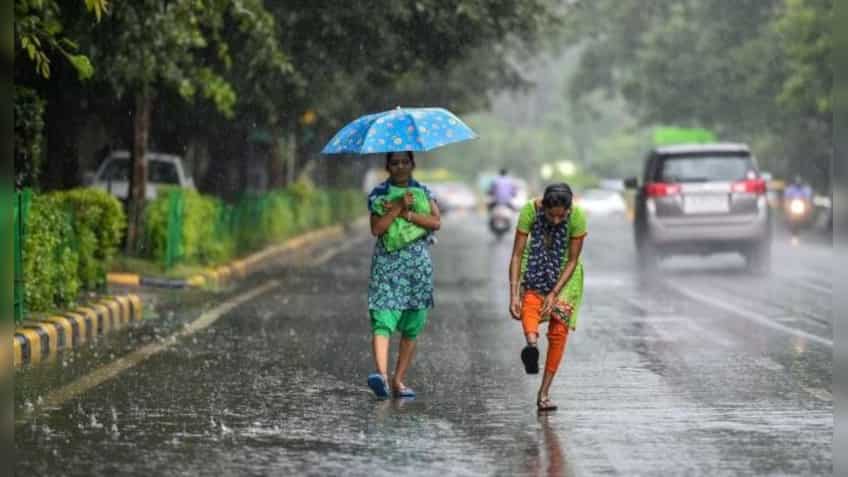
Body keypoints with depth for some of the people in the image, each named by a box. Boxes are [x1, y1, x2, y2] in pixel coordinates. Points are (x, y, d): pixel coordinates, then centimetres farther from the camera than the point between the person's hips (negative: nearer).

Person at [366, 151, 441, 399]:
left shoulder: (423, 192, 11)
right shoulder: (378, 193, 5)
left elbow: (436, 222, -4)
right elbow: (377, 228, -8)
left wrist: (406, 213, -12)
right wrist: (399, 206, -15)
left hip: (418, 265, 3)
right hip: (386, 264, -3)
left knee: (411, 327, 3)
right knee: (382, 321, -19)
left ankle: (398, 380, 10)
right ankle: (382, 374, -34)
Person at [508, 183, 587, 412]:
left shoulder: (577, 217, -26)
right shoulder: (530, 210, -26)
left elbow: (572, 260, -18)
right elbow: (517, 254, -24)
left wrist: (554, 294, -24)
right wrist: (513, 294, -30)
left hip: (564, 273, 0)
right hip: (536, 267, 0)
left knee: (559, 331, -7)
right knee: (530, 301, -32)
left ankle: (544, 392, 0)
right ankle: (531, 343, -60)